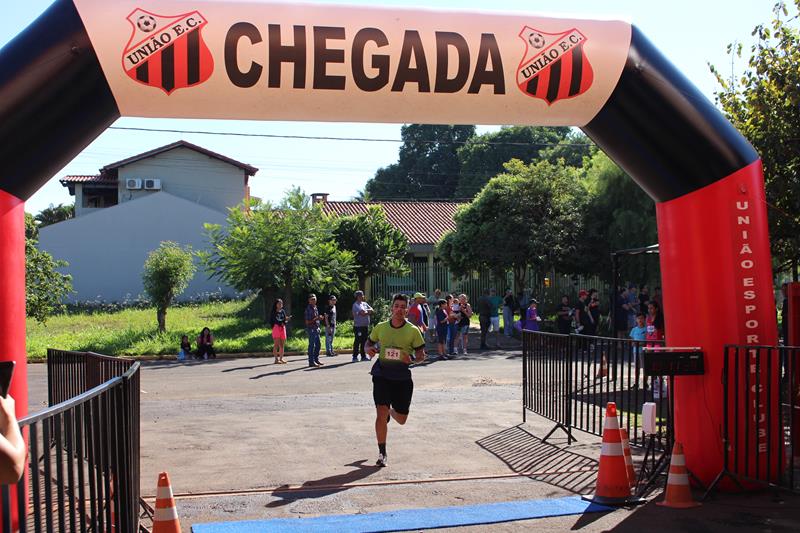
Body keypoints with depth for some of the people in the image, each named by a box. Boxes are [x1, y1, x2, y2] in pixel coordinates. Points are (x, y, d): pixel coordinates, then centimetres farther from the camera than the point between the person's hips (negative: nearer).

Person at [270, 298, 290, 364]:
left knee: (282, 345, 7)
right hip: (276, 327, -5)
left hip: (283, 328, 5)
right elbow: (271, 321, -5)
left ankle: (281, 359, 15)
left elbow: (285, 320, 14)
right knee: (276, 344, -8)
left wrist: (287, 319, -8)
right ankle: (276, 359, -6)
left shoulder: (283, 311, 13)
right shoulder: (273, 312, -1)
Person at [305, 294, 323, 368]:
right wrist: (315, 319, -24)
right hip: (311, 329, -9)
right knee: (311, 345, -6)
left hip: (316, 329, 9)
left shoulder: (315, 308, 13)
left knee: (318, 345, 14)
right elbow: (307, 322, -16)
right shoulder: (308, 309, -14)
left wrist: (319, 318, 9)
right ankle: (311, 362, -2)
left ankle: (316, 360, 25)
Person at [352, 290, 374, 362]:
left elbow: (372, 311, 7)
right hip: (358, 326, -7)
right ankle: (355, 357, -1)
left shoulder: (365, 304, 16)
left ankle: (363, 356, 16)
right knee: (357, 341, -5)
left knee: (364, 341, 10)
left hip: (365, 326, 7)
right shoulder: (355, 305, -7)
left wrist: (365, 312, -9)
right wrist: (368, 311, -1)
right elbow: (362, 312, -20)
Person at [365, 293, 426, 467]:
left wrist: (411, 359, -20)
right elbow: (369, 343, 18)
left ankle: (391, 411, 48)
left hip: (402, 376, 0)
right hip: (382, 374, 0)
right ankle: (382, 454, 1)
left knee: (401, 419, 9)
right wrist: (369, 350, -6)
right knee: (381, 413, -12)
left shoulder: (413, 331, -1)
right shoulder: (380, 328, 4)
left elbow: (421, 355, 2)